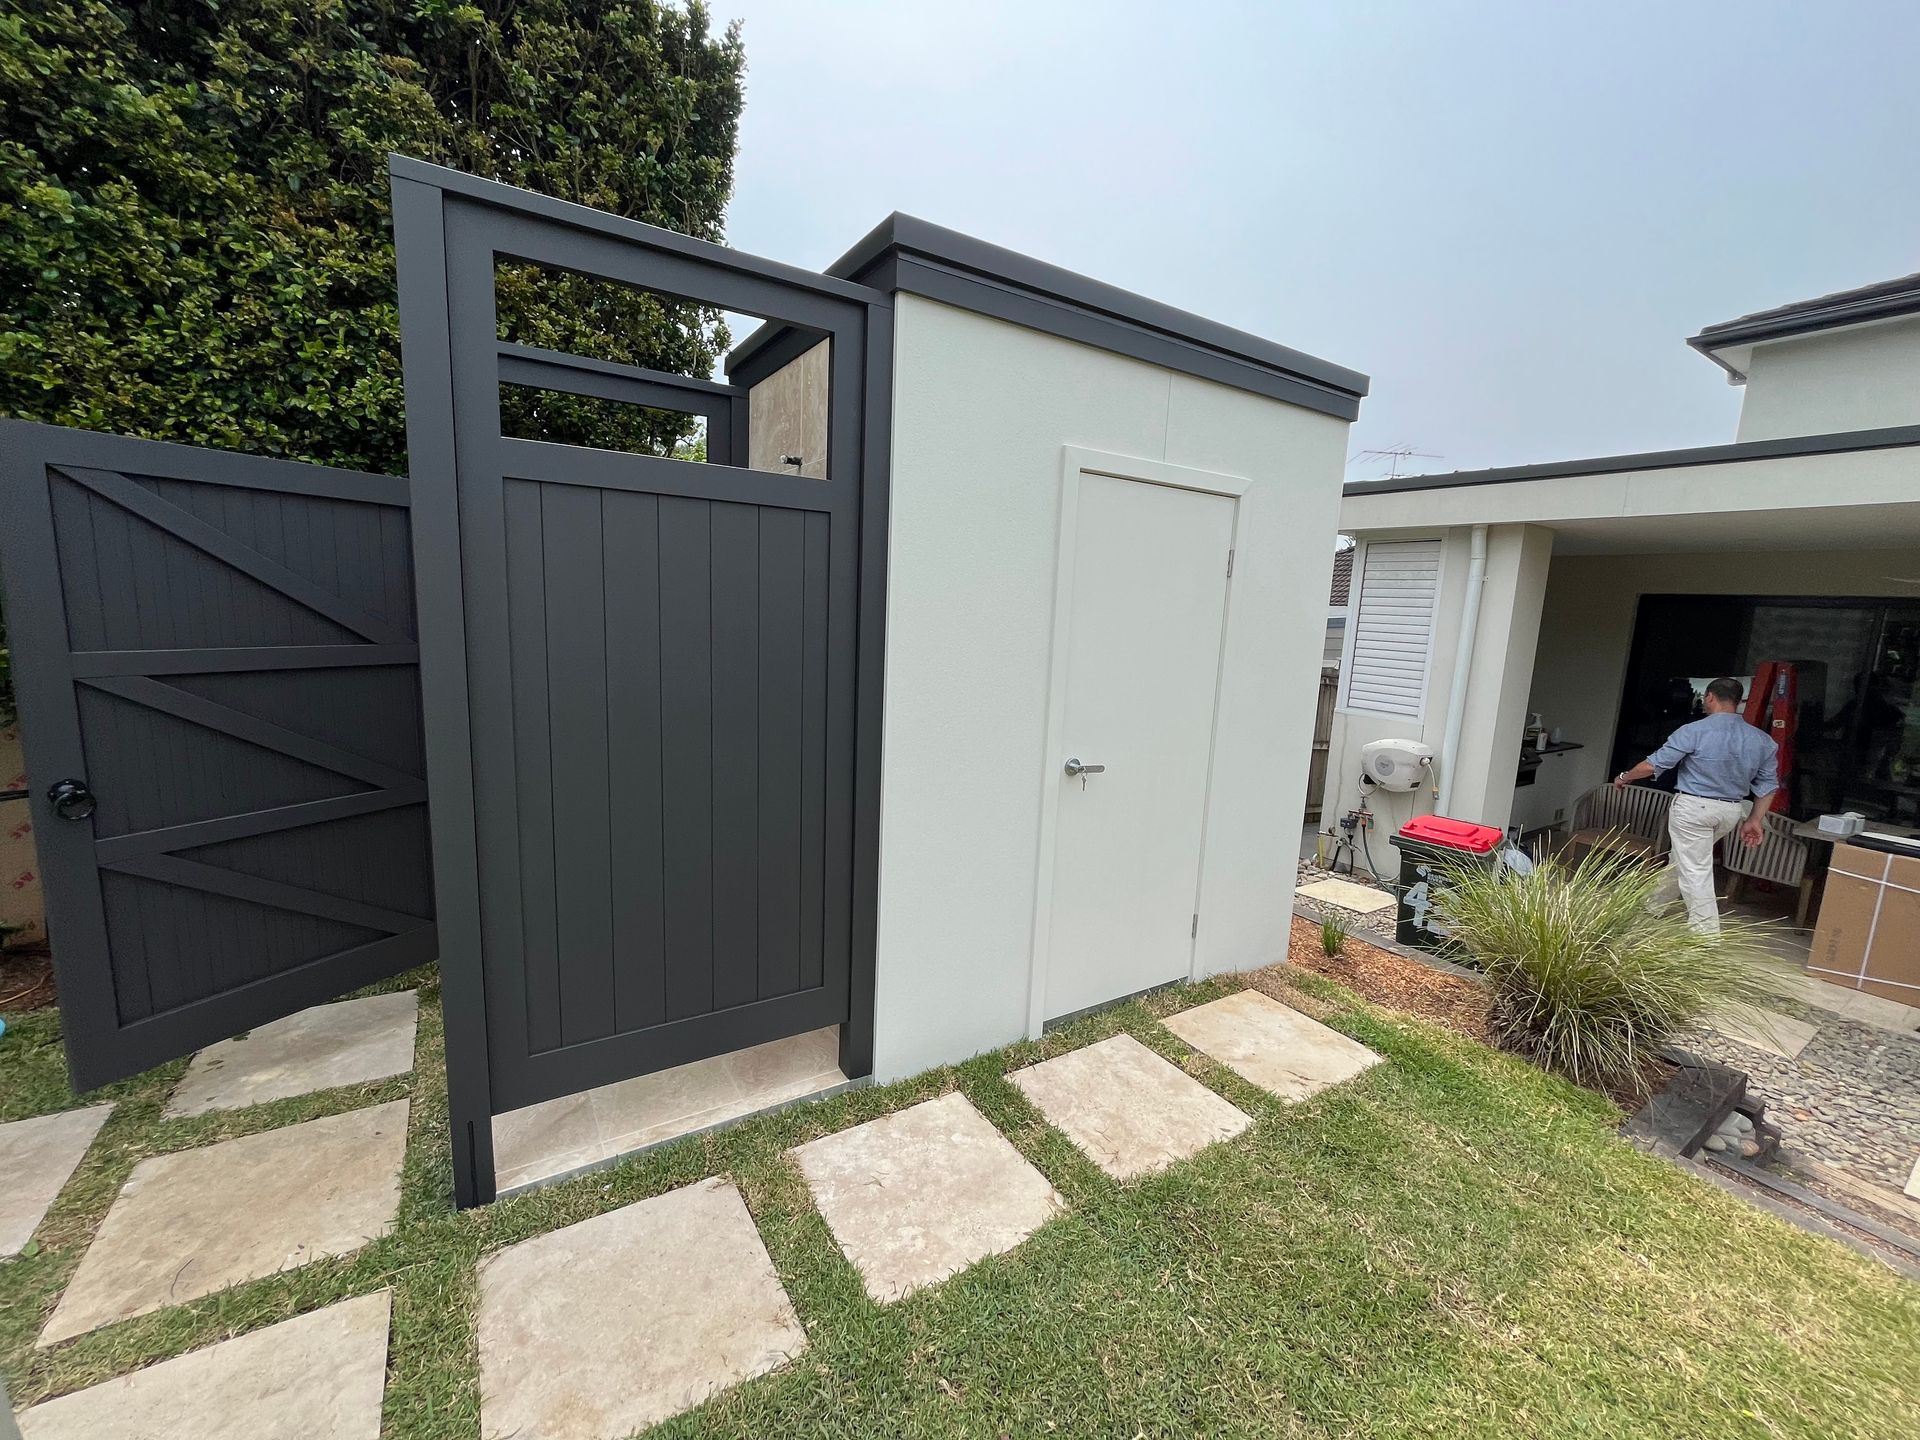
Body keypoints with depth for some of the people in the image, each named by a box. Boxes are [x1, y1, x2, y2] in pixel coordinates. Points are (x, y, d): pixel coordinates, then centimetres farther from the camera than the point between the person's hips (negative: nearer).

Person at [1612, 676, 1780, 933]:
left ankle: (1707, 937, 0)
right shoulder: (1762, 740, 4)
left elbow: (1654, 764, -13)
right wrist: (1755, 820, 15)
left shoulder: (1694, 731, -15)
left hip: (1693, 807, -7)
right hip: (1731, 812, 7)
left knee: (1695, 872, -2)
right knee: (1682, 857, 24)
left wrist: (1624, 778, 4)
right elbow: (1768, 785, 8)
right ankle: (1654, 905, 39)